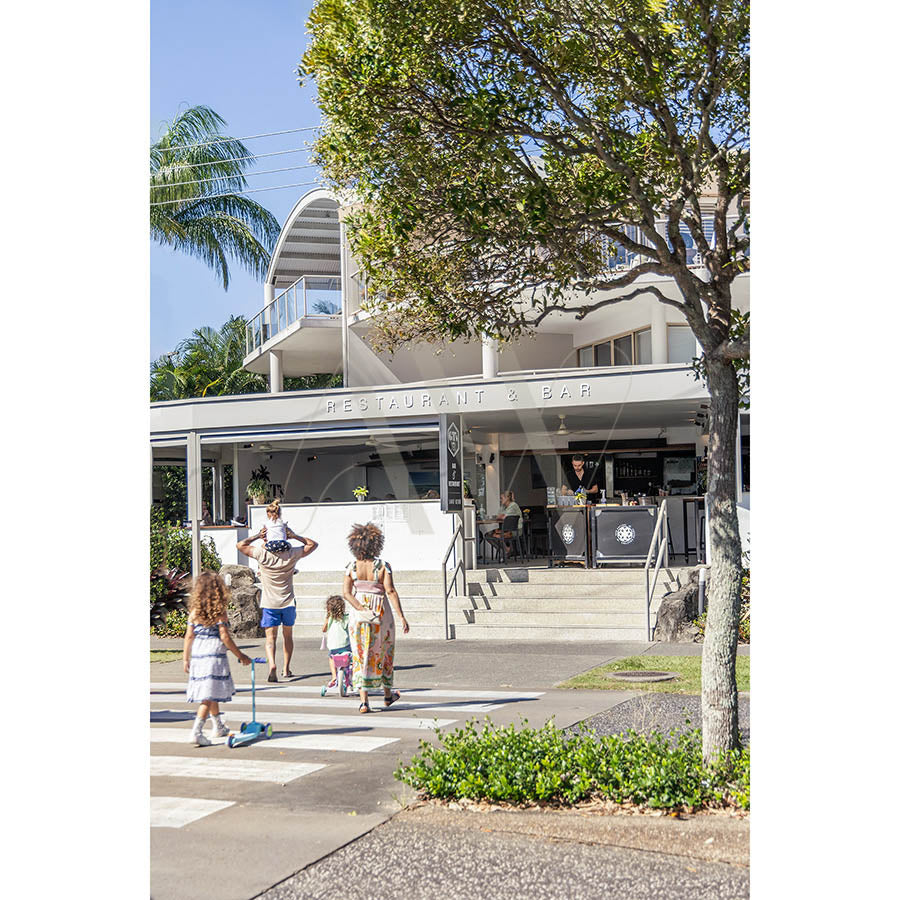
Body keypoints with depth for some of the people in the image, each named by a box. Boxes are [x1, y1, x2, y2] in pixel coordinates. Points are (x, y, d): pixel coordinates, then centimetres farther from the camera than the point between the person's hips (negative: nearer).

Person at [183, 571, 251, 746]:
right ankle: (197, 732, -15)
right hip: (214, 655, -5)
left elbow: (189, 636, 4)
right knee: (209, 696, -5)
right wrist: (240, 656, -2)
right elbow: (224, 637, -11)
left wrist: (186, 659, 12)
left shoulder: (194, 611, 3)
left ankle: (218, 727, 35)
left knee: (212, 693, 20)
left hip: (197, 655, 5)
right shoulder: (220, 611, -8)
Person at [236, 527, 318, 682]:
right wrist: (295, 536, 0)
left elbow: (240, 545, 0)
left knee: (271, 638, -3)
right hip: (288, 602, 2)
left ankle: (272, 665, -26)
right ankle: (286, 669, 23)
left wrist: (257, 536, 3)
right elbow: (313, 544, 6)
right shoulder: (291, 554, -8)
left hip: (269, 603, -1)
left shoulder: (262, 554, -12)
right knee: (288, 636, 18)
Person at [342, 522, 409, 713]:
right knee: (384, 654, 17)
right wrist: (401, 617, -15)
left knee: (361, 655, 6)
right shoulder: (382, 565, -12)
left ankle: (363, 700, -3)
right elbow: (390, 591, -16)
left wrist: (362, 610, -12)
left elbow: (346, 593, -9)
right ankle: (388, 694, 33)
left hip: (358, 613, 1)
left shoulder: (352, 566, -3)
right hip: (381, 613, -1)